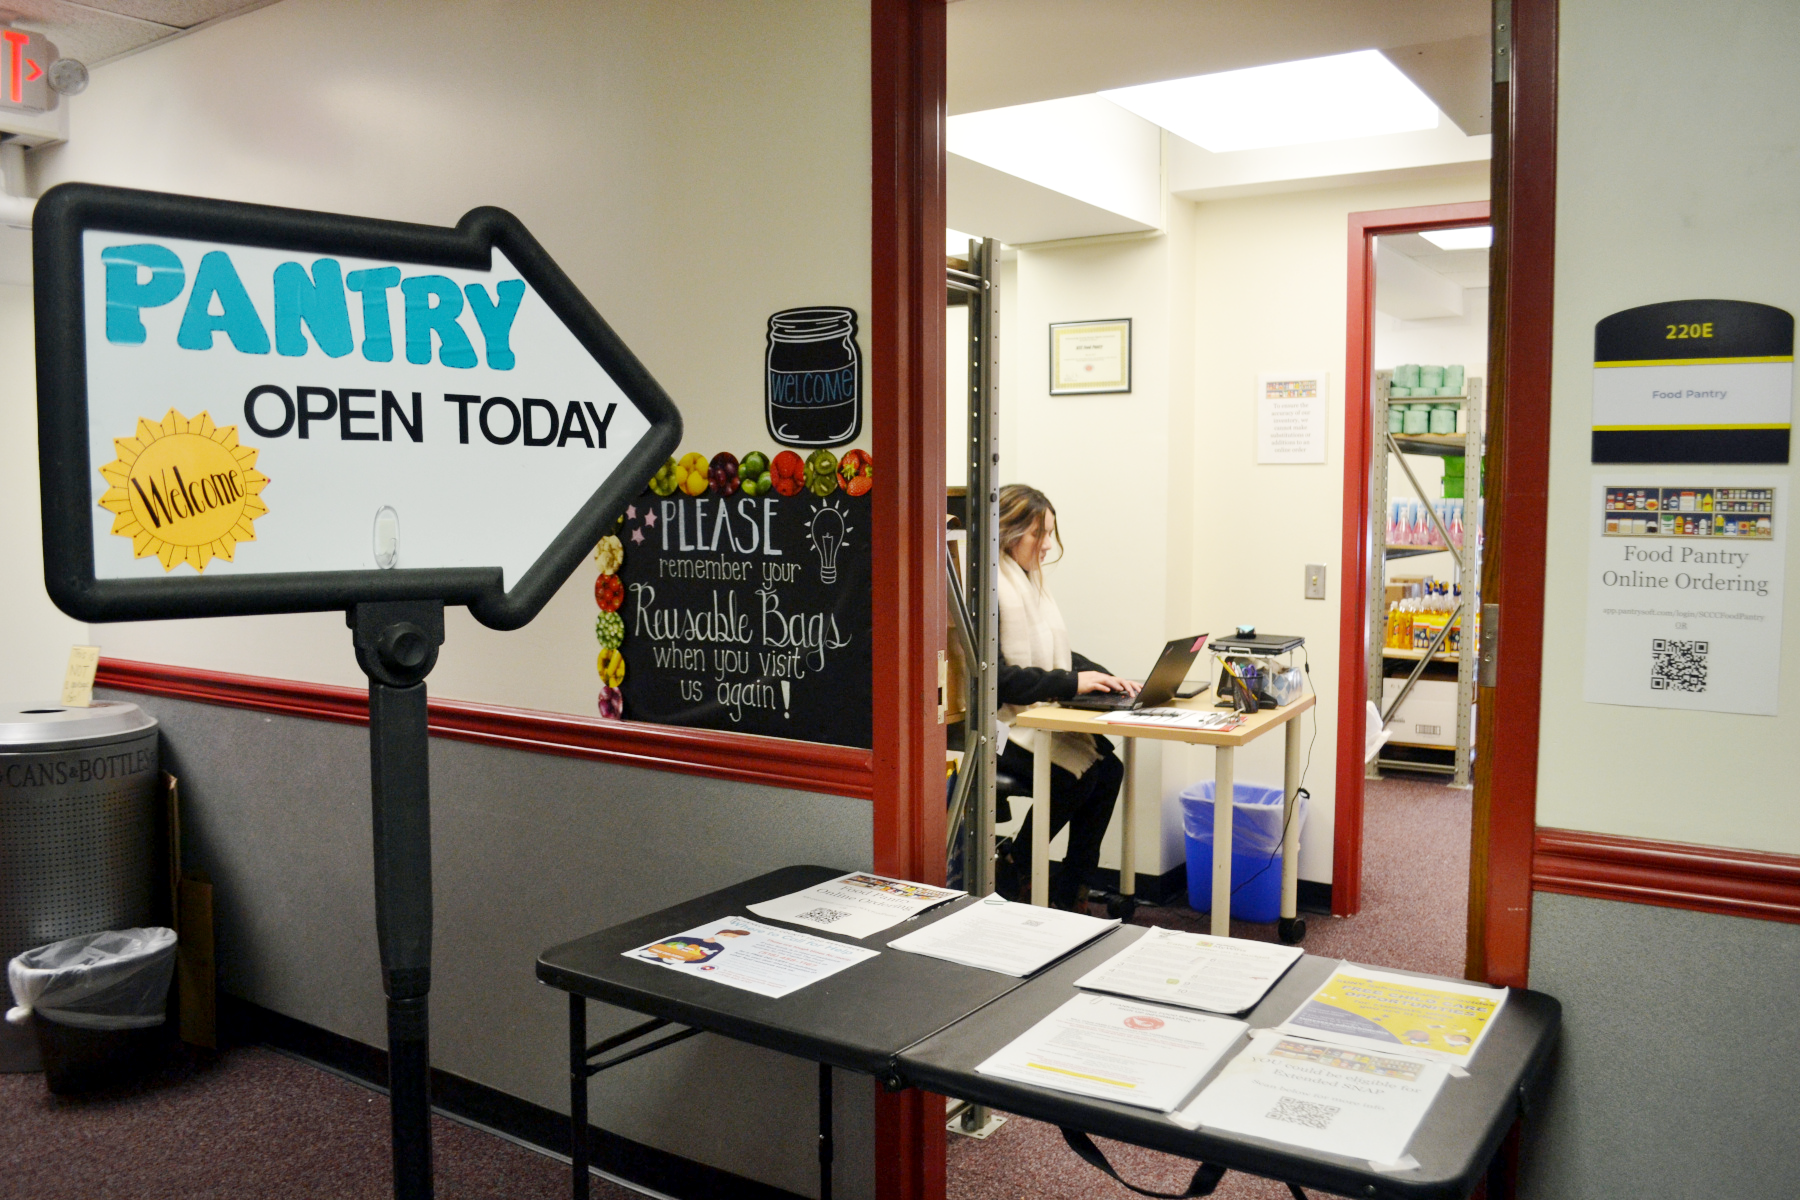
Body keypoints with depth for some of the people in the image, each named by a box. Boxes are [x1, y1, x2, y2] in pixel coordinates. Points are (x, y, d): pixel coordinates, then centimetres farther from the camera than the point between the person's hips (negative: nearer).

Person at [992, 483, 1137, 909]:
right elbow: (994, 676, -21)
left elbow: (1056, 652, 18)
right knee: (1077, 771, -24)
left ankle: (1069, 893, -3)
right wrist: (1071, 682, -22)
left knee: (1107, 766, -12)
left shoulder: (1031, 582, 15)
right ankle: (1010, 875, -3)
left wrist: (1105, 678, 1)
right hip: (1000, 722, -9)